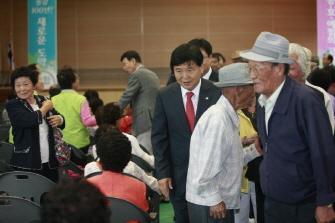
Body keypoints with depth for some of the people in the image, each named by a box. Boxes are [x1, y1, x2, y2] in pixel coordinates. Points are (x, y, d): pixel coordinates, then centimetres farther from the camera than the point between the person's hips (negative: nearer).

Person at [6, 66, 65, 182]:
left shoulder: (43, 100, 13)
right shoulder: (12, 105, -4)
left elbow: (61, 119, 24)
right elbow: (30, 120, -22)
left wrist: (59, 119, -1)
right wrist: (45, 108, -5)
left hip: (50, 161, 5)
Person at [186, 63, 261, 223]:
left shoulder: (229, 116, 10)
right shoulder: (218, 118, -20)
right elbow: (206, 166, -24)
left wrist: (255, 150, 2)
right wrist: (214, 200, -19)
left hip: (221, 203, 9)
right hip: (211, 206, -9)